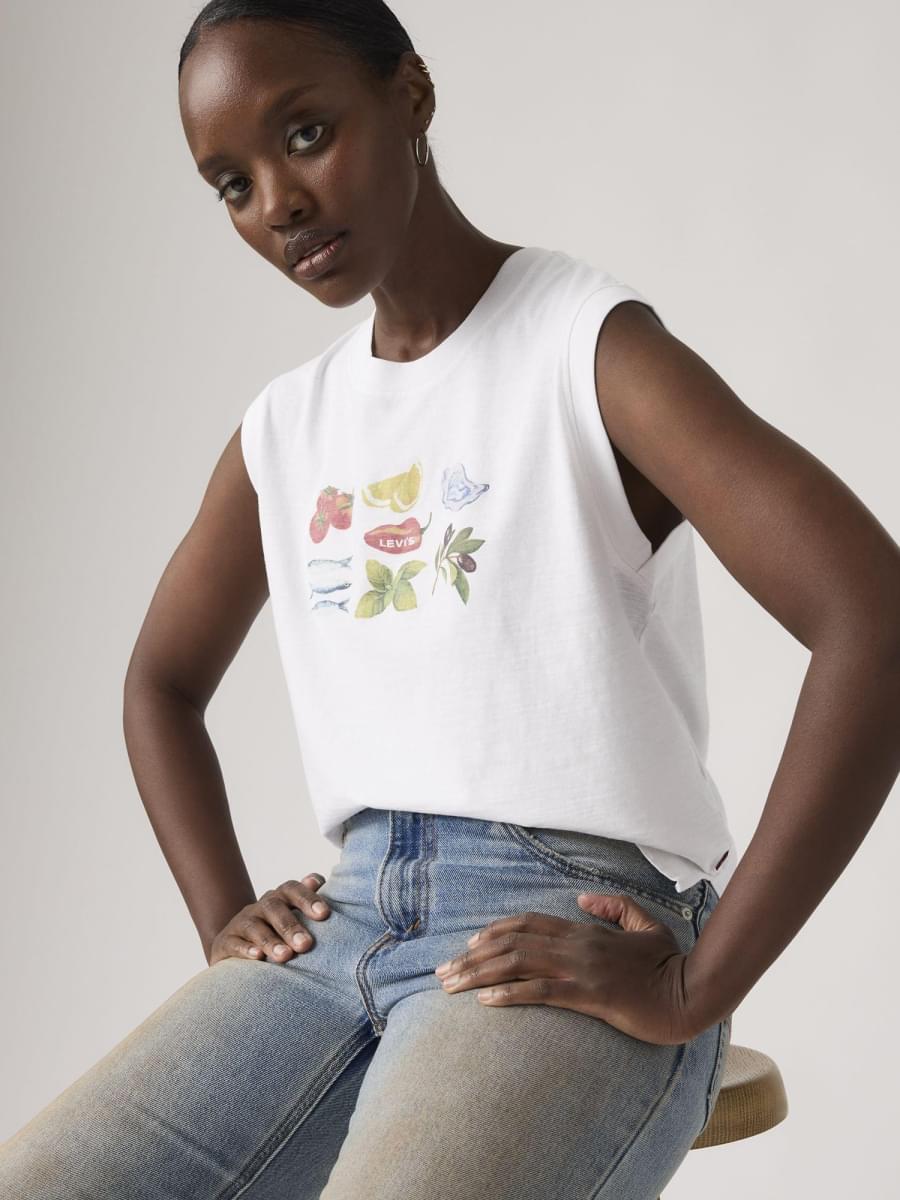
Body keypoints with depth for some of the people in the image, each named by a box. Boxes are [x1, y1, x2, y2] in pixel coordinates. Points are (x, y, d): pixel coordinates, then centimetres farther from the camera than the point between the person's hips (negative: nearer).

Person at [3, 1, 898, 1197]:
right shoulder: (283, 428, 14)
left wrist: (697, 987, -17)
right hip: (346, 923, 6)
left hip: (577, 944, -5)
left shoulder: (593, 348, -6)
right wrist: (224, 917, 12)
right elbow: (162, 682, 28)